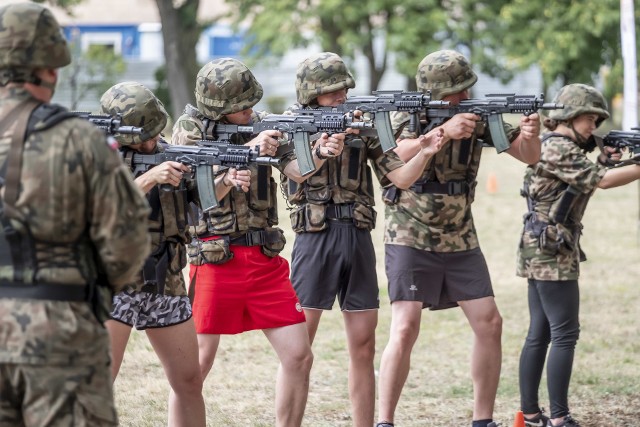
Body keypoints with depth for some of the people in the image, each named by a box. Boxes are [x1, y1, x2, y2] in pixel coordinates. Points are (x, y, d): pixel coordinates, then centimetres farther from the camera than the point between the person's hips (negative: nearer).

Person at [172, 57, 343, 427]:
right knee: (198, 361, -3)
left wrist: (321, 153, -25)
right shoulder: (191, 127, -2)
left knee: (299, 356, 1)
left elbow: (297, 168, -4)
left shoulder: (262, 124, 8)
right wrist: (249, 149, -25)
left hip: (266, 260, 4)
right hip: (216, 259, -4)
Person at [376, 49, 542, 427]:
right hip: (411, 239, -4)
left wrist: (531, 135, -25)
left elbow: (529, 156, -3)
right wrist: (443, 131, -41)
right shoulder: (408, 115, -11)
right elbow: (397, 155, -31)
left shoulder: (478, 115, -2)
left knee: (490, 324, 1)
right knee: (405, 329, -15)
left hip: (460, 241, 5)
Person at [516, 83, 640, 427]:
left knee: (539, 334, 10)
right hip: (553, 253, -10)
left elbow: (586, 182, 16)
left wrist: (602, 163, 3)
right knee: (565, 334, -9)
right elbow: (602, 181, -20)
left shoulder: (558, 146, 16)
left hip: (539, 252, 10)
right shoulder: (558, 149, -15)